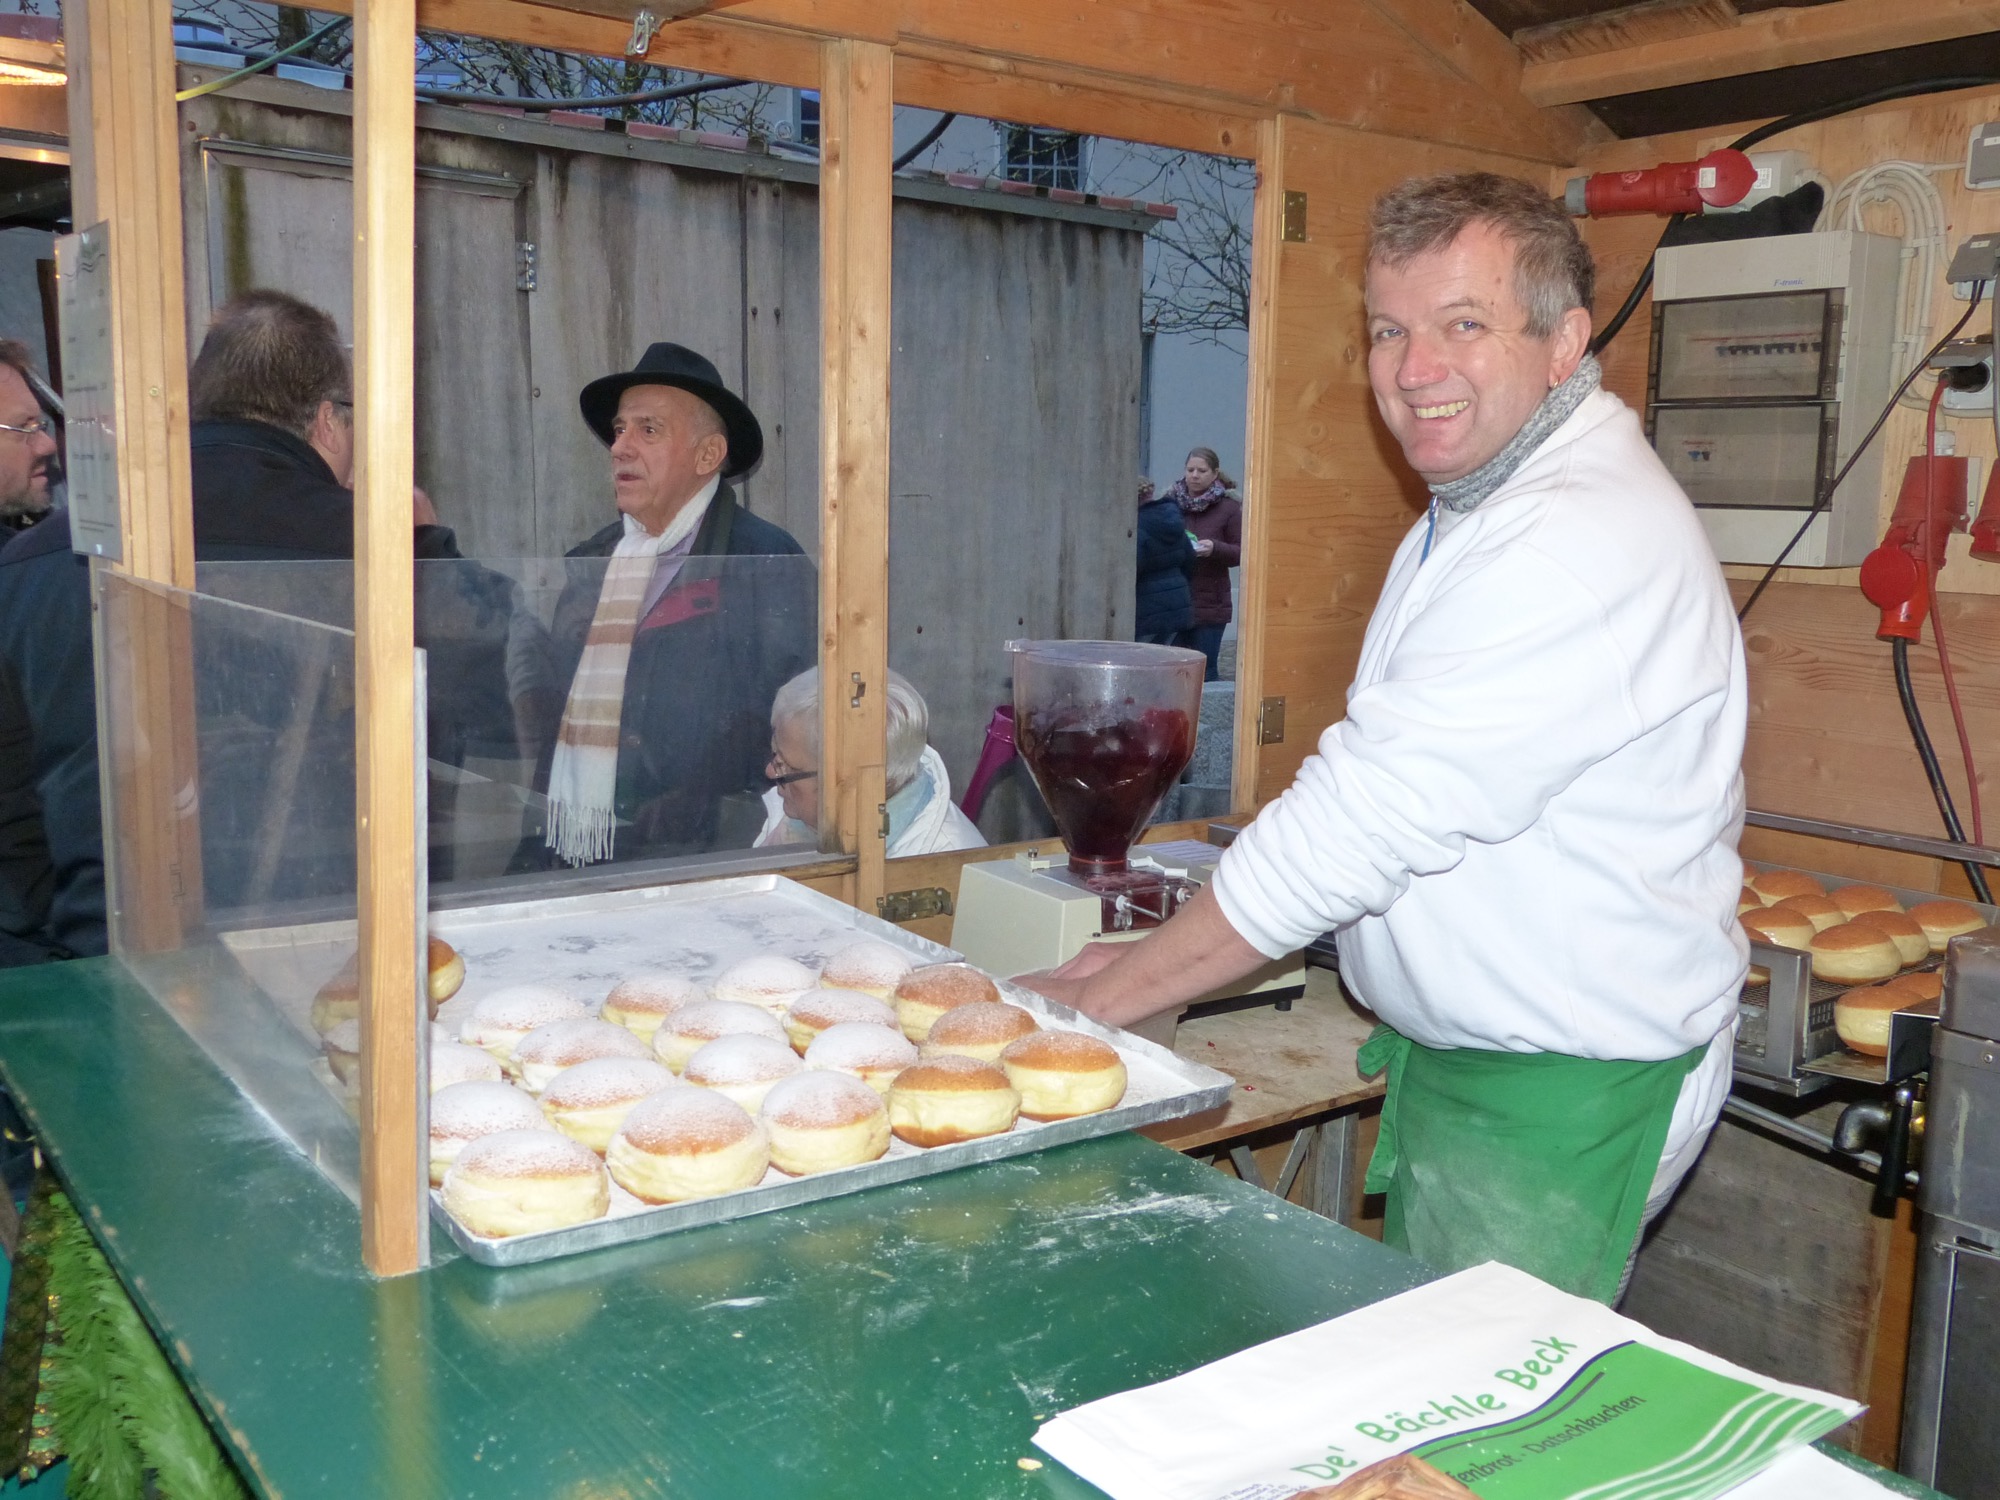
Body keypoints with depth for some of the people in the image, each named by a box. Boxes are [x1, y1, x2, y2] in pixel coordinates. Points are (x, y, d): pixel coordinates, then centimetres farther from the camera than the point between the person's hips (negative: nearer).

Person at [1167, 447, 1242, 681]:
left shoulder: (1228, 508, -1)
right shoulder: (1171, 502, 4)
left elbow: (1241, 553, 0)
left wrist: (1215, 548, -18)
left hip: (1210, 607, -2)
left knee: (1206, 671, 3)